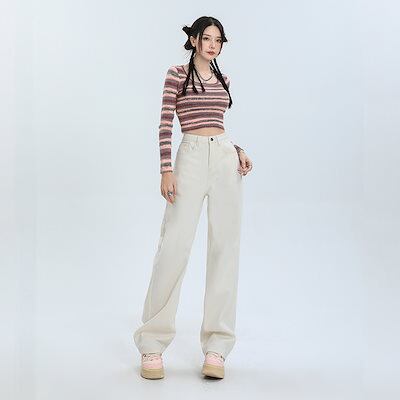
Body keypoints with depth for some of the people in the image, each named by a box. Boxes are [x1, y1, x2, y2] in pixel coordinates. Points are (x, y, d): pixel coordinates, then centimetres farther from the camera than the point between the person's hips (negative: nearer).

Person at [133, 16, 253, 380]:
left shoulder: (223, 79, 18)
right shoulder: (177, 74, 4)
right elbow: (166, 124, -3)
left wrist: (238, 151, 7)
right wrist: (166, 170, -11)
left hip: (226, 158, 5)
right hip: (192, 157, -5)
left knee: (225, 247, -1)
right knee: (175, 245, -12)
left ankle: (216, 348, 3)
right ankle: (152, 346, -2)